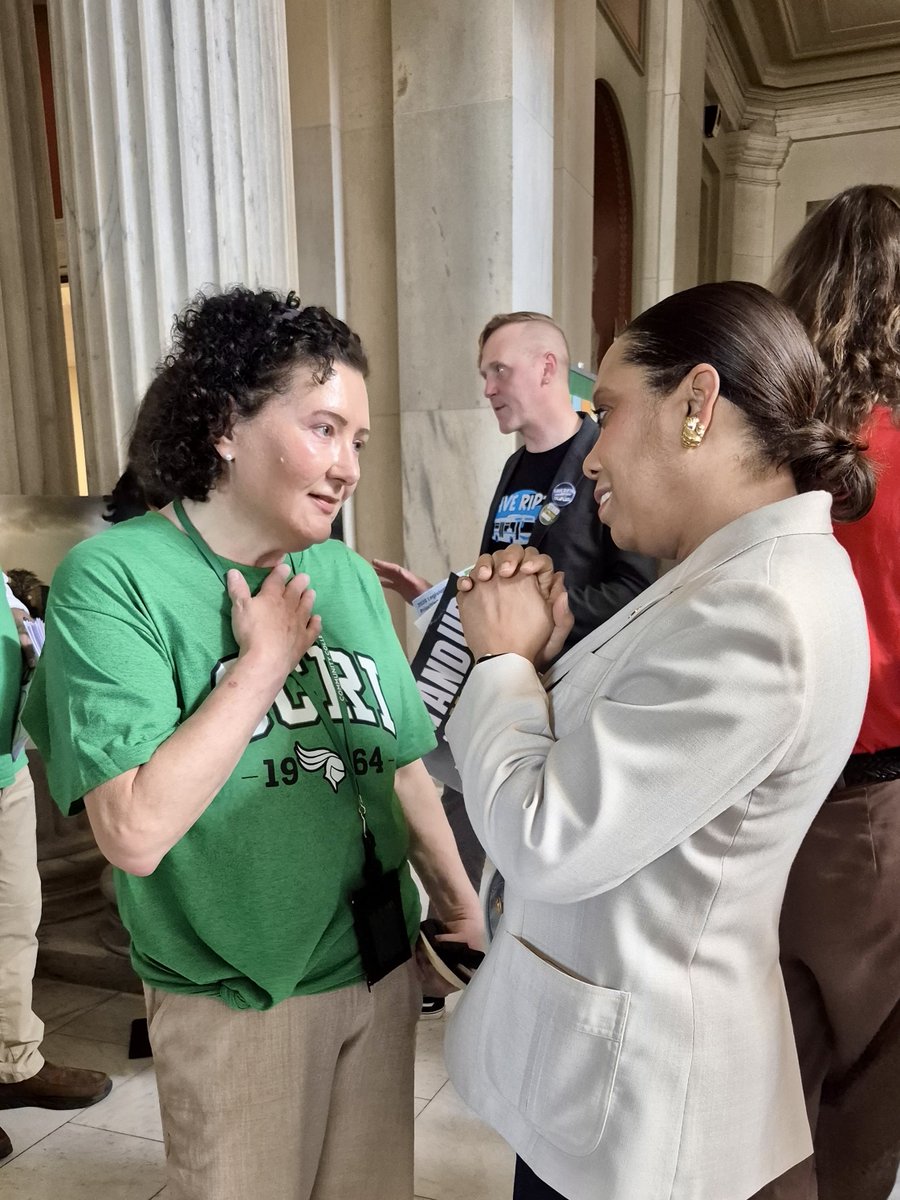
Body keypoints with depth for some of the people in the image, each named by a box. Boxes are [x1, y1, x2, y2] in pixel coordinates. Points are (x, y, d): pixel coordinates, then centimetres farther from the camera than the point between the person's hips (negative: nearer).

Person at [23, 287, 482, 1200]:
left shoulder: (350, 577, -1)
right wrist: (262, 661, -21)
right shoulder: (113, 578, -17)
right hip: (237, 1003, -4)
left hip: (380, 967, 5)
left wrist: (462, 909, 10)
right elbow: (134, 833, -26)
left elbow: (401, 766, 6)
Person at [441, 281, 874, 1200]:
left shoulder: (753, 618, -31)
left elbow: (546, 843, -27)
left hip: (626, 1083, -8)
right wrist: (539, 651, -8)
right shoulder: (755, 572, 2)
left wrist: (504, 657, -15)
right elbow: (588, 762, 7)